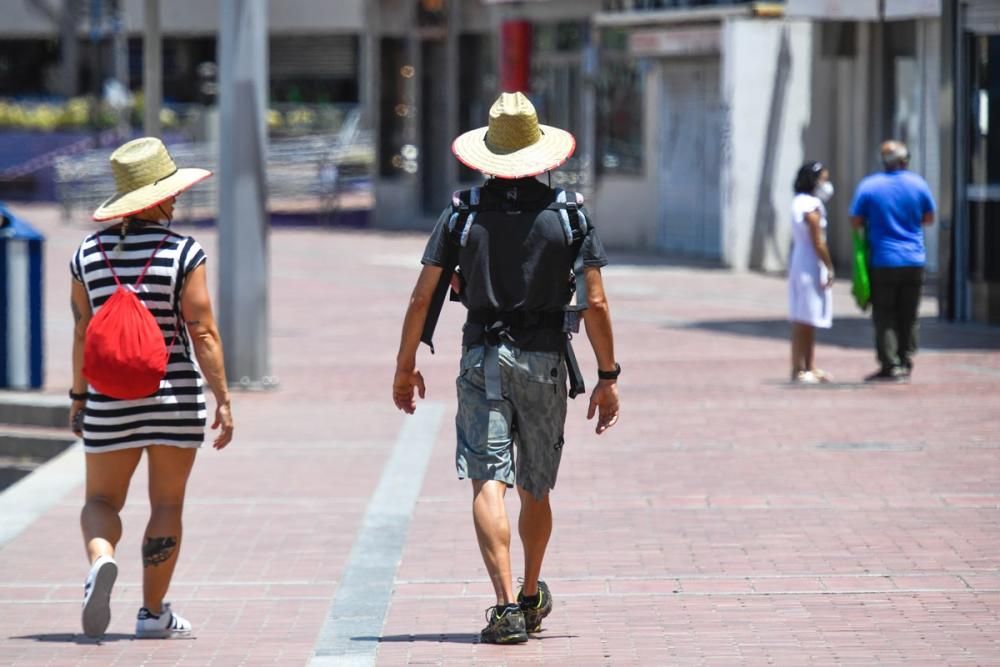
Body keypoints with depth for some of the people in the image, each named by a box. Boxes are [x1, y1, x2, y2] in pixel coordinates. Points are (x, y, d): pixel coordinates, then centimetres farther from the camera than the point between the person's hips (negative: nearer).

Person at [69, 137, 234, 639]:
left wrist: (78, 398, 13)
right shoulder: (183, 253, -8)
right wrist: (223, 400, -5)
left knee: (101, 500, 10)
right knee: (167, 505, 10)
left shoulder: (89, 253, 1)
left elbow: (82, 333, 4)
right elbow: (203, 334, -10)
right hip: (176, 394, -2)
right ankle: (153, 613, 13)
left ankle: (101, 561, -22)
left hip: (110, 398, 2)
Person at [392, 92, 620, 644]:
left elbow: (422, 297, -1)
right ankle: (532, 599, 34)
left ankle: (506, 605, -23)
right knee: (536, 489, 17)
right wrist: (607, 376, 3)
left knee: (488, 482, -8)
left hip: (482, 358, -1)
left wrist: (405, 366, 10)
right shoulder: (568, 213, 0)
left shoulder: (464, 211, 0)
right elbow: (594, 304, -4)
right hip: (545, 361, 1)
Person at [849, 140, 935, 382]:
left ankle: (890, 366, -2)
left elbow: (856, 222, -4)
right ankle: (906, 363, 15)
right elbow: (928, 218, 10)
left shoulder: (868, 186, -8)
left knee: (884, 316, 3)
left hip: (882, 262, -2)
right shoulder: (918, 184, -2)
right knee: (908, 317, 12)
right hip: (914, 261, 3)